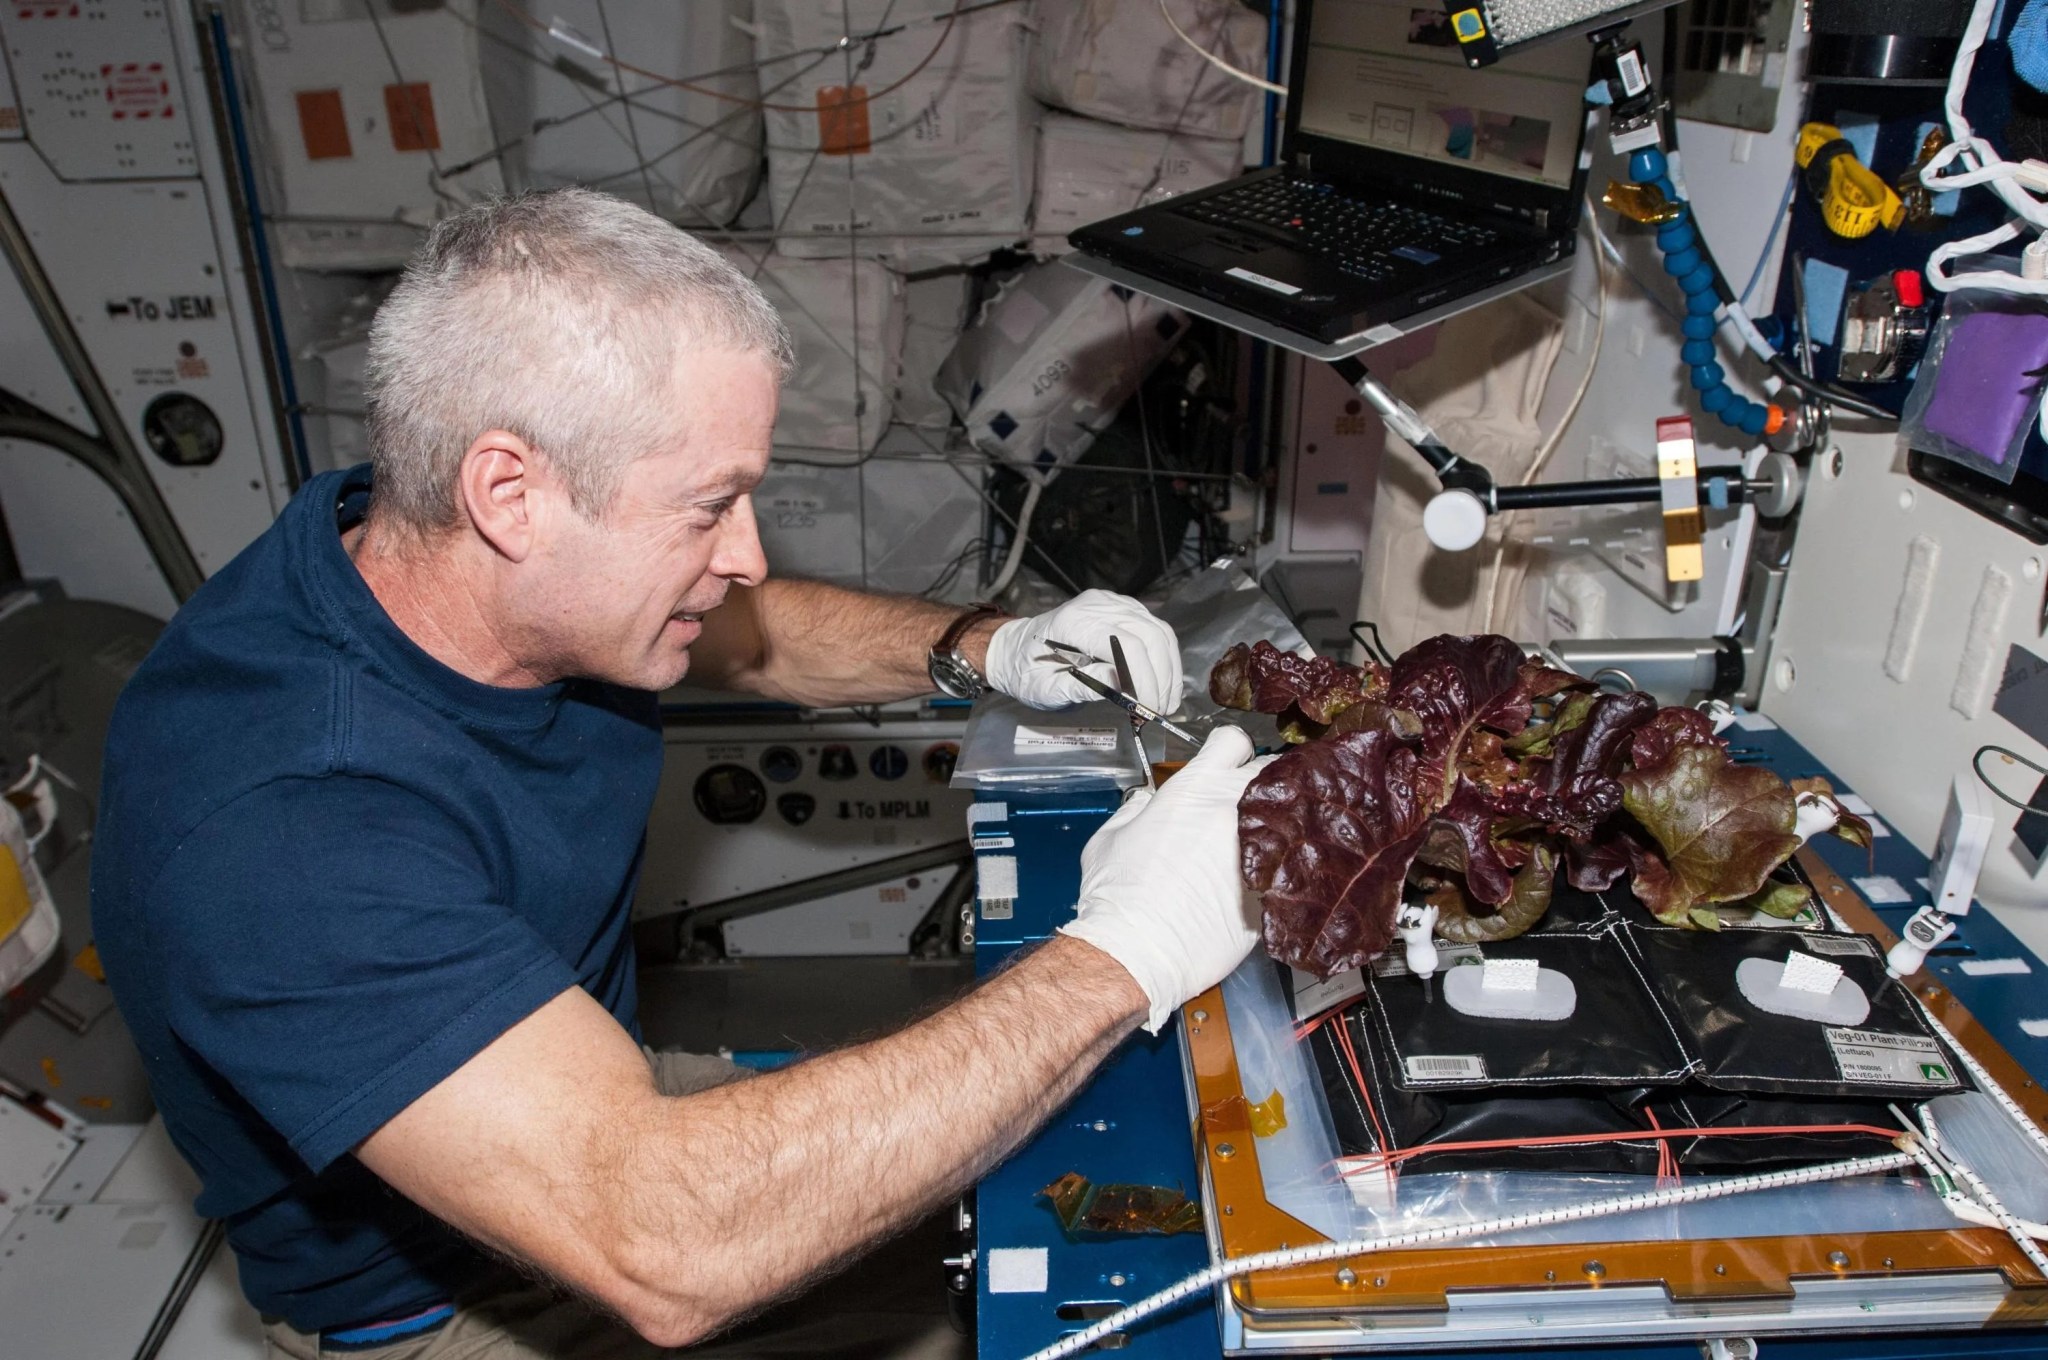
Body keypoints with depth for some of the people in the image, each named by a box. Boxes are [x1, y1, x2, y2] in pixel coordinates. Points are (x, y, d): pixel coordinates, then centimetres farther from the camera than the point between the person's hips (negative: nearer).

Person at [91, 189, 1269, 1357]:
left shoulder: (519, 574, -14)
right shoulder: (273, 825, -38)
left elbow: (753, 627, 7)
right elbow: (662, 1245, -46)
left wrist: (988, 652, -11)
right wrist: (1117, 958, -40)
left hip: (603, 1103, 7)